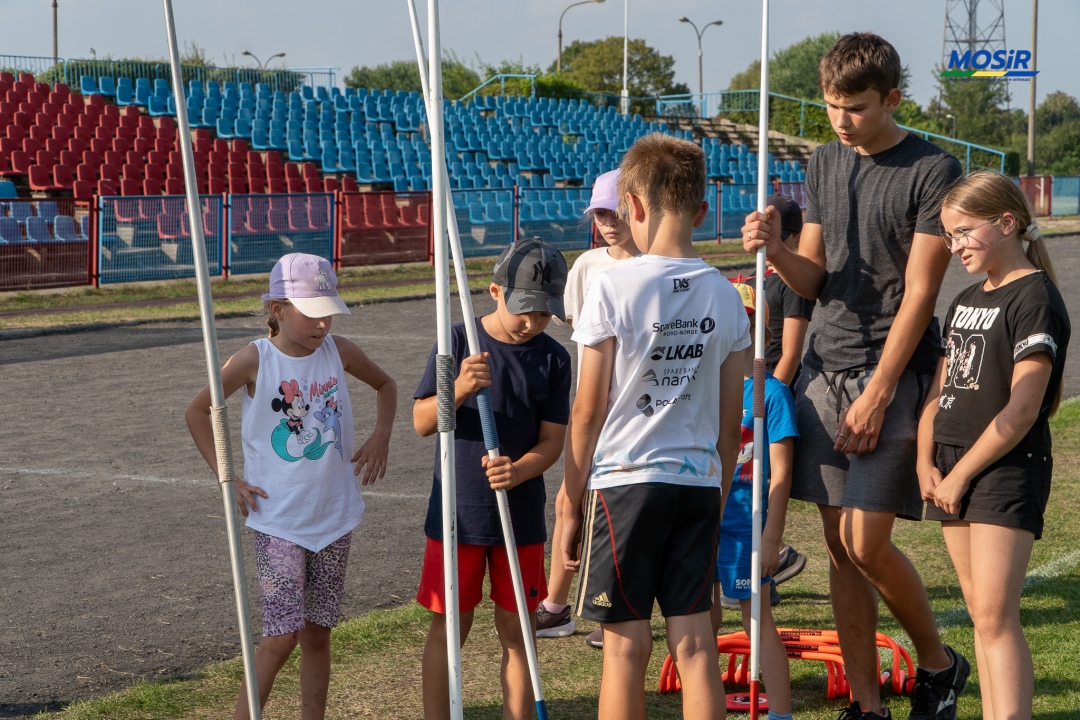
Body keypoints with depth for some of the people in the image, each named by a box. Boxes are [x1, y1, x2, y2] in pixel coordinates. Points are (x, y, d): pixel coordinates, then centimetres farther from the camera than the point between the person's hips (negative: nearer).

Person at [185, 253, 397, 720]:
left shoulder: (339, 352, -2)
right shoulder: (255, 360, -12)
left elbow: (386, 386, 18)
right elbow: (197, 412, 1)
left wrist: (380, 436, 2)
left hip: (334, 517, 4)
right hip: (277, 520, -4)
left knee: (317, 633, 11)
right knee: (282, 636, -9)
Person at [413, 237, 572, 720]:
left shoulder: (553, 359, 0)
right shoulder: (459, 341, -5)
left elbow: (552, 440, -2)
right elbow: (422, 422, -5)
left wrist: (518, 471, -23)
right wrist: (459, 389, -25)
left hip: (521, 517, 2)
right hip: (456, 513, -1)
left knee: (517, 631, 8)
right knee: (448, 628, 6)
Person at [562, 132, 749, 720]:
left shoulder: (612, 286, -9)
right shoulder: (724, 295, 4)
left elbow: (588, 410, -7)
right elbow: (730, 420, 8)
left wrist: (571, 503, 2)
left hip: (624, 479, -4)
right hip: (698, 483, 4)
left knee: (626, 645, 2)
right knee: (694, 642, 7)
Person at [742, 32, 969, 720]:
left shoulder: (933, 172, -8)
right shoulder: (825, 163, 12)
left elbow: (918, 294, -11)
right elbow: (815, 279, 13)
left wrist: (876, 395, -14)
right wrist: (775, 249, -9)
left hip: (895, 371, -6)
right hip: (827, 366, 6)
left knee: (866, 542, -9)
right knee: (839, 544, 5)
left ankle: (939, 662, 16)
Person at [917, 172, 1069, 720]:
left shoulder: (1035, 299, -11)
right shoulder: (966, 301, 15)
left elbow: (1022, 410, -17)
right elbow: (940, 389, 17)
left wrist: (961, 474, -13)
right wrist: (926, 462, 1)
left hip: (1007, 469, -8)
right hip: (952, 470, 8)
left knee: (995, 615, -12)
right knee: (980, 613, 10)